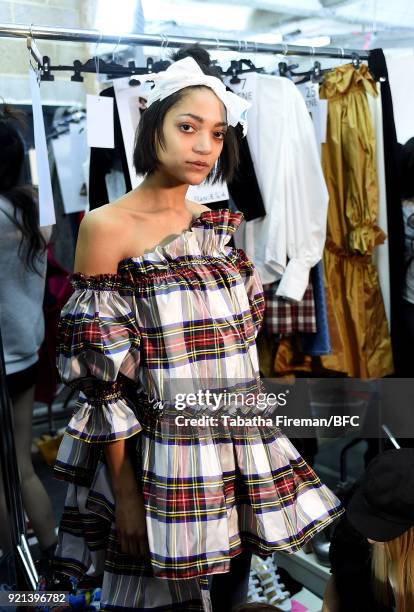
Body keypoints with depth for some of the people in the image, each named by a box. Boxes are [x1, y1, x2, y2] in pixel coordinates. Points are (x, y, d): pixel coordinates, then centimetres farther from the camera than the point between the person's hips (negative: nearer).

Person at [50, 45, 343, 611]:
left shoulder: (217, 226, 8)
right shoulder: (107, 226, -10)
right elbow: (102, 376, -12)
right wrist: (124, 492, -12)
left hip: (239, 450, 6)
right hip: (161, 461, -5)